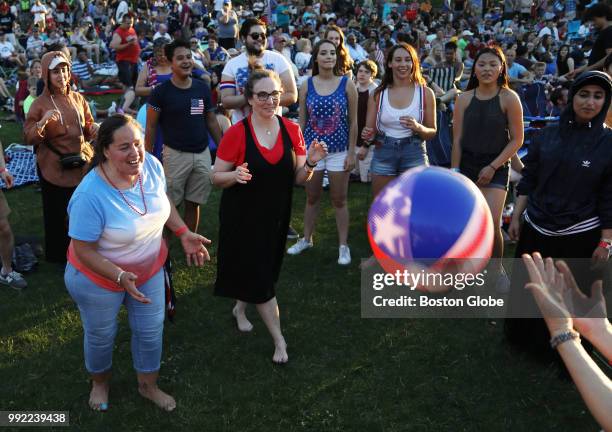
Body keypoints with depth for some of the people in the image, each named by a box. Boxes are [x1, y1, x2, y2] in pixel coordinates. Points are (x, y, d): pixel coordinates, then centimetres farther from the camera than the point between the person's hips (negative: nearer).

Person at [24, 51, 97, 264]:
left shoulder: (77, 98, 6)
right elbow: (28, 139, -8)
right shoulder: (40, 104, -5)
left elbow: (88, 130, 15)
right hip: (54, 168, -3)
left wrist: (94, 129, -8)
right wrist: (42, 122, -26)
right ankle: (57, 256, 26)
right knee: (56, 215, 7)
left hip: (82, 163, 3)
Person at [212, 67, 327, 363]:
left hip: (277, 216, 5)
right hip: (243, 217, -4)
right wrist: (236, 175, -30)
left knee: (263, 270, 20)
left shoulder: (292, 130, -3)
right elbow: (216, 178, -9)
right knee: (260, 276, 1)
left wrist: (310, 163, -19)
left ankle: (240, 309, 48)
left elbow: (299, 179, 1)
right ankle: (279, 341, 14)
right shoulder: (236, 133, -15)